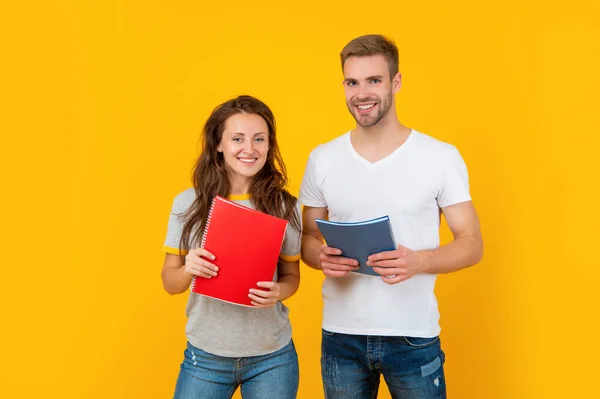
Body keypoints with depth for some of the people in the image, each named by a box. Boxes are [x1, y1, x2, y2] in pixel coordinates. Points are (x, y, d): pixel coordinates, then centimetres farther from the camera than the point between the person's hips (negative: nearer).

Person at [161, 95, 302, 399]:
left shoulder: (285, 207, -8)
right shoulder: (187, 203, -7)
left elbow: (291, 275, 3)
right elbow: (170, 282, 0)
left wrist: (278, 292, -18)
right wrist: (187, 270, -22)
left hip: (272, 358, 0)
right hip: (205, 356, 0)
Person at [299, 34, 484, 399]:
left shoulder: (442, 157, -6)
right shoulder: (322, 159, 2)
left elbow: (472, 244, -4)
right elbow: (307, 236, 9)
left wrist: (420, 261, -23)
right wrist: (321, 256, -14)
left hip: (414, 337, -2)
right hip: (341, 334, 2)